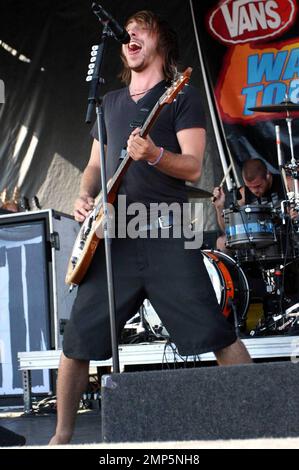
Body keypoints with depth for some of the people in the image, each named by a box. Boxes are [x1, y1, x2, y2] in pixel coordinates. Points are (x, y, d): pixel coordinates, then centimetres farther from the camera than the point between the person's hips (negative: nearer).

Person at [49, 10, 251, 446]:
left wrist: (154, 155, -25)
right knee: (78, 339, 1)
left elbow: (192, 166, -5)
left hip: (166, 234, -4)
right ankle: (62, 435, 14)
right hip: (113, 236, 5)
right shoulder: (109, 102, 22)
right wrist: (84, 197, 2)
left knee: (214, 332, -12)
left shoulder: (182, 97, 6)